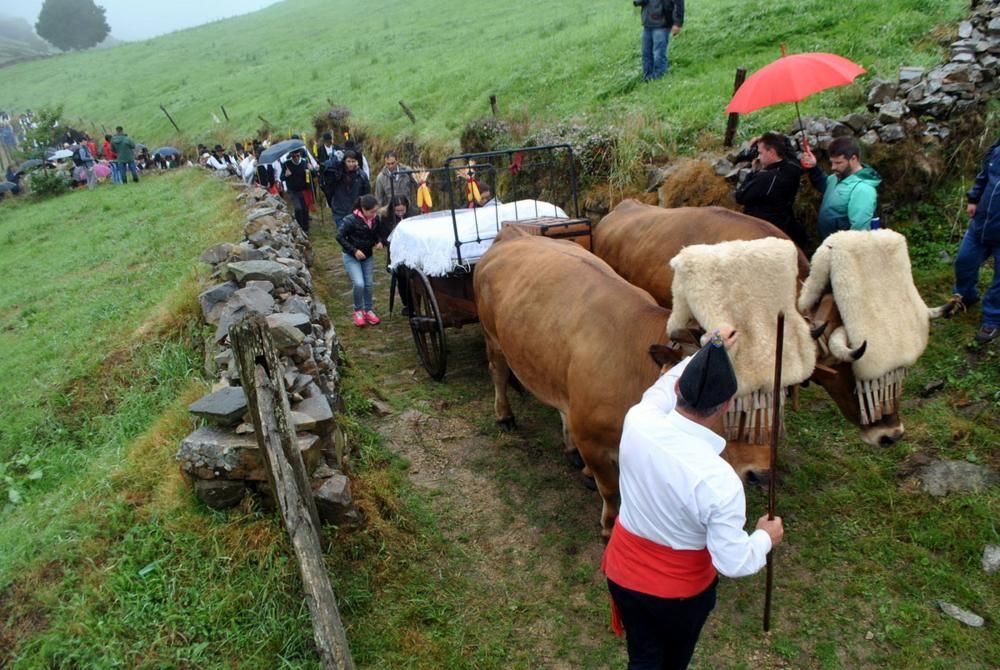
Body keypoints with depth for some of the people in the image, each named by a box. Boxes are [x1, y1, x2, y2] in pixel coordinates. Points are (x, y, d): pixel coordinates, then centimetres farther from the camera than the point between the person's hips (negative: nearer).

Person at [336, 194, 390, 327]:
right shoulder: (351, 220, -24)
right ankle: (358, 311, 8)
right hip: (352, 257, -4)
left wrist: (380, 242, -13)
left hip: (368, 256, 4)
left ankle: (369, 310, 25)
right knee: (359, 284, -15)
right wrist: (354, 250, -22)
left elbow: (380, 232, 8)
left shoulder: (375, 219, -10)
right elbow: (339, 236, -18)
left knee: (369, 284, 6)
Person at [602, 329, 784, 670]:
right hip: (681, 590, -2)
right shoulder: (720, 481, -35)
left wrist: (708, 349, 14)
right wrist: (766, 537, -2)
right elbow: (733, 563, -22)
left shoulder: (637, 420, -24)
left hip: (624, 573, 3)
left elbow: (663, 386, 1)